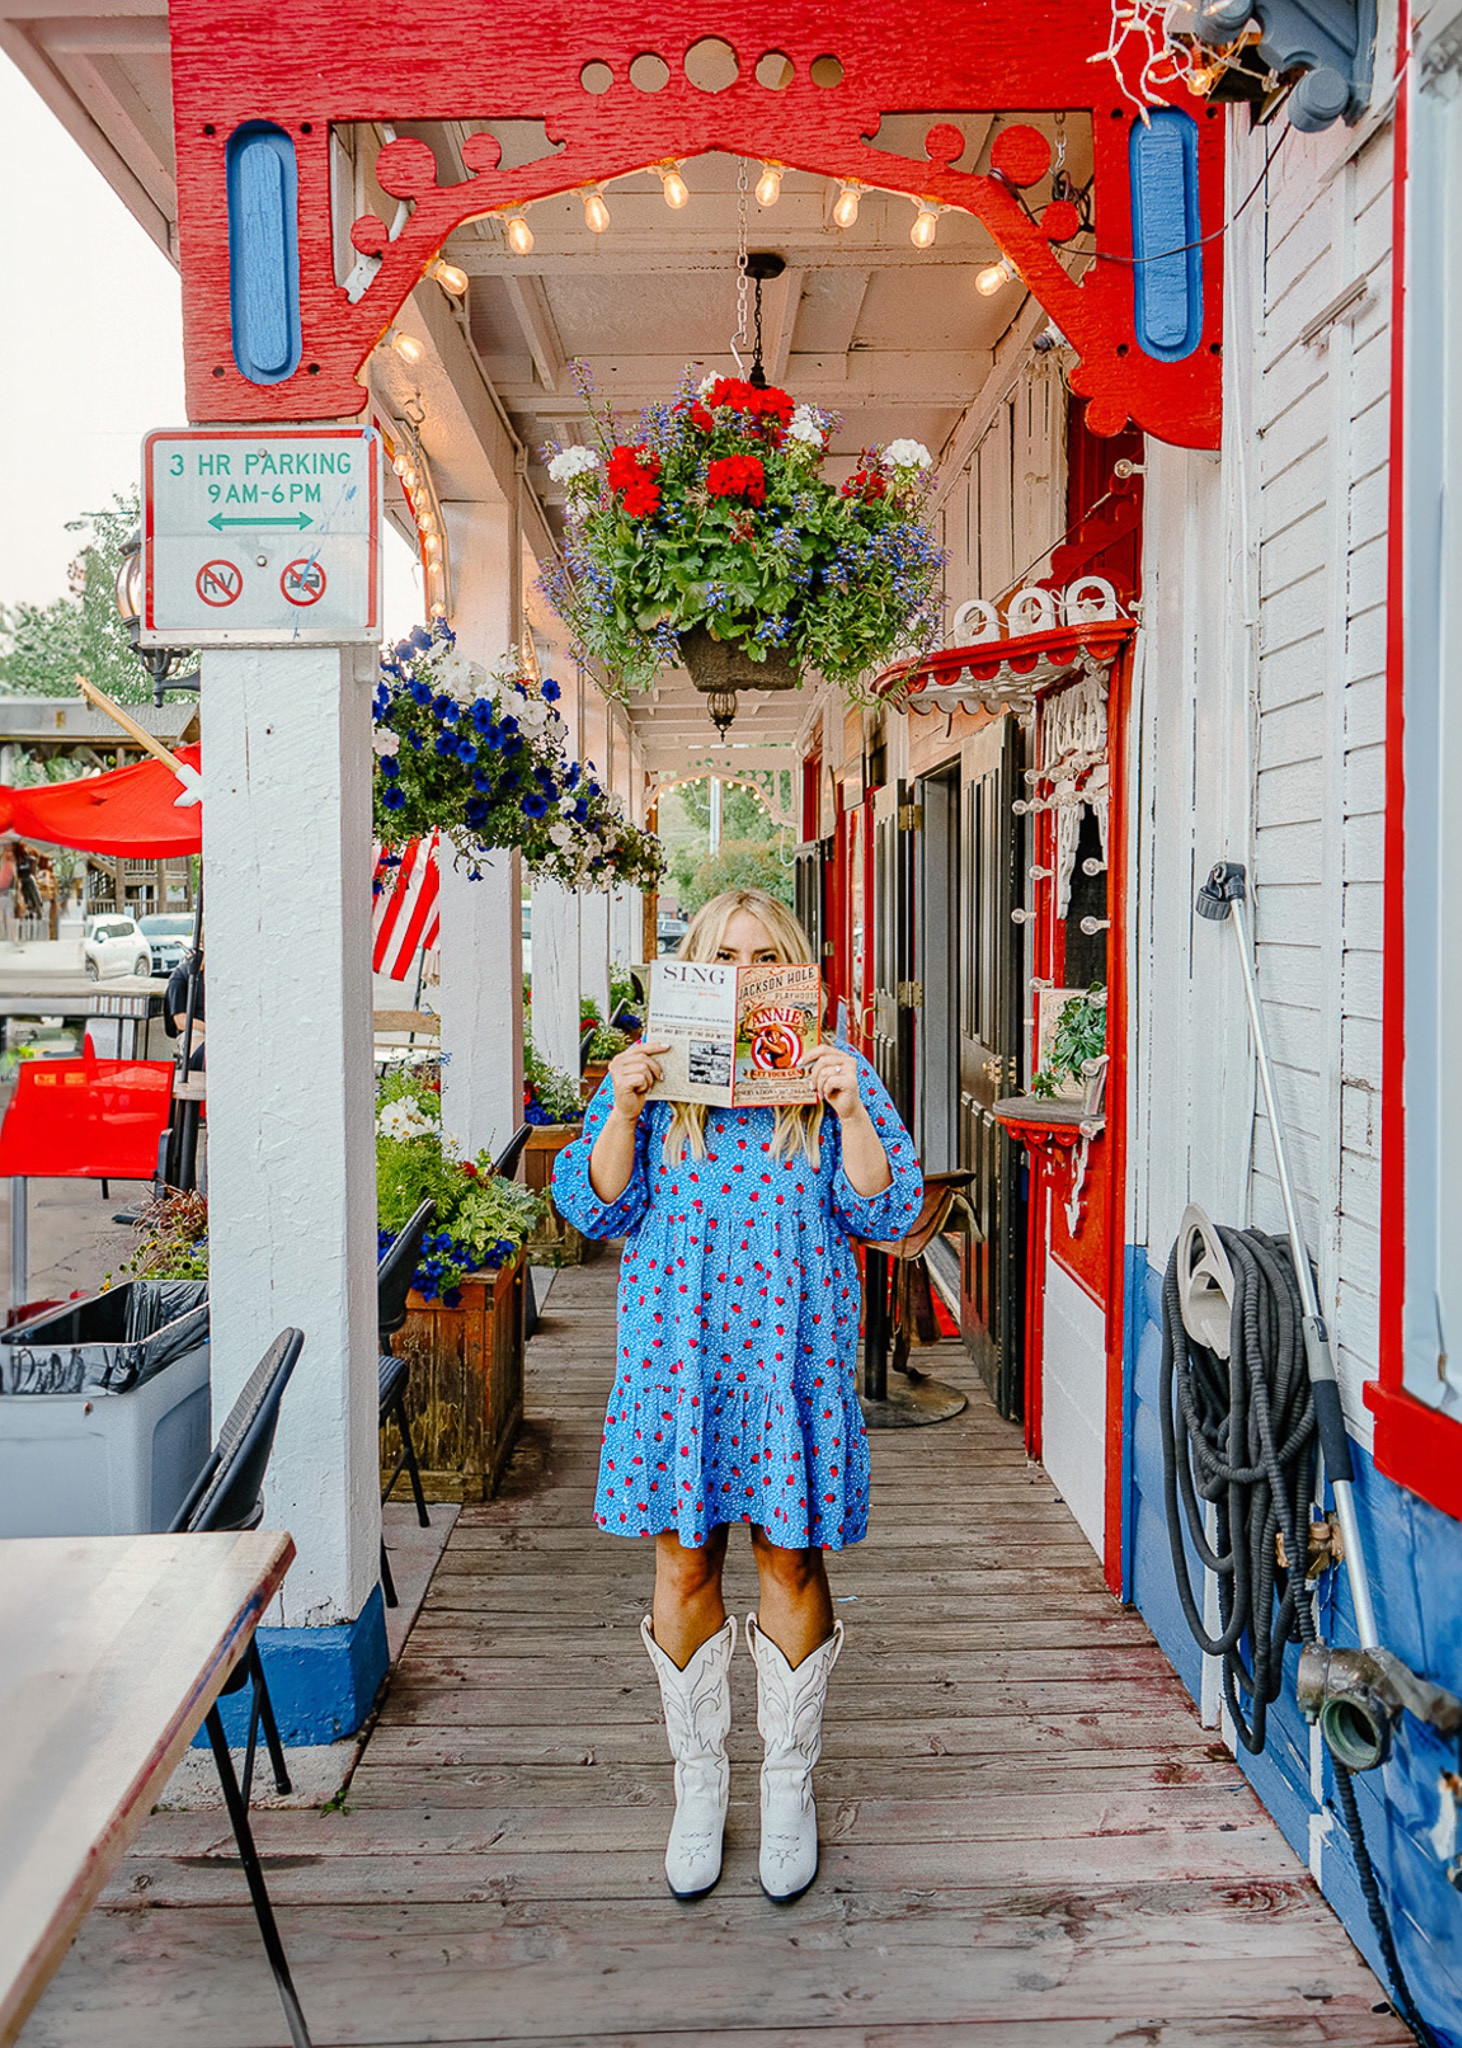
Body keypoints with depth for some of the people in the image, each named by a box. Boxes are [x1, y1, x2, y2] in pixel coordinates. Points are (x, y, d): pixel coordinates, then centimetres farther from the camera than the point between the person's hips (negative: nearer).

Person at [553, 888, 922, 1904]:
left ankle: (790, 1787, 28)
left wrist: (849, 1112, -16)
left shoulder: (838, 1071, 2)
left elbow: (886, 1210, -3)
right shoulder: (650, 1069, 4)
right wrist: (625, 1109, -15)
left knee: (791, 1557, 7)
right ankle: (698, 1783, 29)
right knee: (684, 1561, 8)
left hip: (792, 1350, 0)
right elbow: (596, 1205, -1)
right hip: (678, 1351, 1)